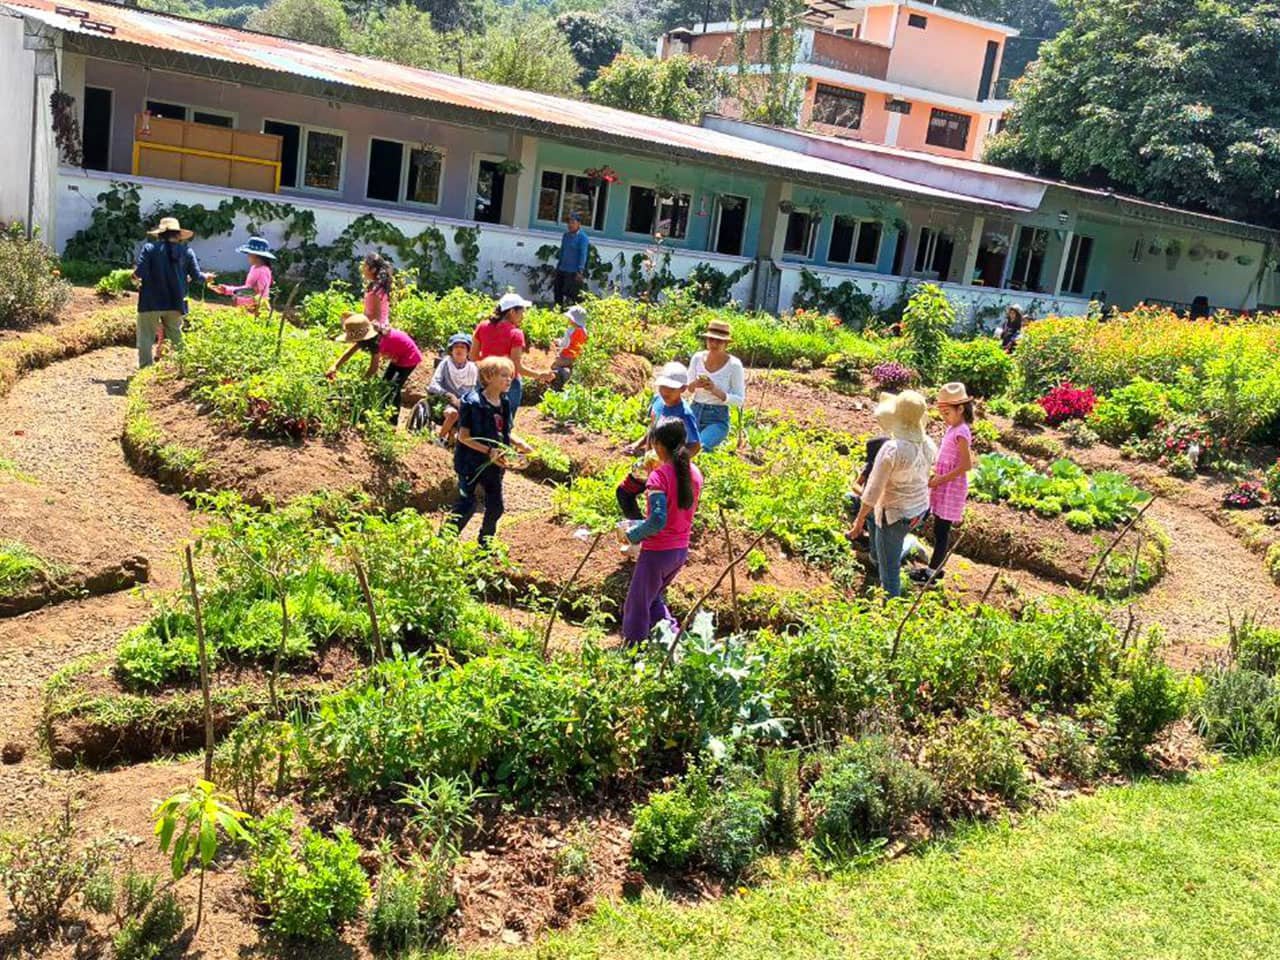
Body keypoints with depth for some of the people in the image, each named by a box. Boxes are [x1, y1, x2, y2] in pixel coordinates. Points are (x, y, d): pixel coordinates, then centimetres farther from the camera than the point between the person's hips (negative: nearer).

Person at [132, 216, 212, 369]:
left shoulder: (150, 248, -8)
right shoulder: (187, 252, -1)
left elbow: (140, 273, -15)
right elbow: (196, 277, 1)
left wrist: (135, 277, 6)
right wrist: (206, 277, 21)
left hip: (151, 302, -3)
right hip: (175, 303, 3)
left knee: (146, 338, 5)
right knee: (176, 338, 15)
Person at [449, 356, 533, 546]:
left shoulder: (505, 402, 5)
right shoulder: (472, 402, -18)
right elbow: (463, 436, -19)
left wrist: (518, 443, -5)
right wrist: (489, 450, -26)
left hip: (493, 464, 7)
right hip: (470, 463, -7)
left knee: (495, 506, 13)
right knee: (466, 505, -6)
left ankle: (485, 544, 31)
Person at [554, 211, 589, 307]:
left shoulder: (582, 237, -8)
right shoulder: (566, 235, 13)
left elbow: (583, 255, -12)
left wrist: (580, 271, -17)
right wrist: (558, 267, 20)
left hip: (573, 272, -7)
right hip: (562, 270, 7)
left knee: (569, 297, -9)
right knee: (558, 295, 10)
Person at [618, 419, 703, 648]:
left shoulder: (659, 476, -20)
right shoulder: (694, 474, 2)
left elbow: (657, 520, -26)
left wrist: (631, 535, -11)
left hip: (657, 552, -7)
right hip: (681, 550, 7)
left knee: (636, 607, 9)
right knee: (653, 598, 27)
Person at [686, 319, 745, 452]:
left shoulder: (734, 365, -10)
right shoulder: (697, 358, 0)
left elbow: (739, 400, -7)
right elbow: (686, 389, 11)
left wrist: (716, 390, -22)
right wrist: (695, 384, -13)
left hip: (718, 419, -3)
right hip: (695, 412, 4)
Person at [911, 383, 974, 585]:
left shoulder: (961, 433, -18)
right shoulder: (952, 430, 10)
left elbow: (966, 465, -21)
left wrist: (940, 479, -18)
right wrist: (935, 476, 8)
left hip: (951, 487, -9)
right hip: (943, 486, 9)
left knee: (942, 530, -2)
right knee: (940, 529, 14)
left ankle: (933, 571, 4)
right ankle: (935, 567, 22)